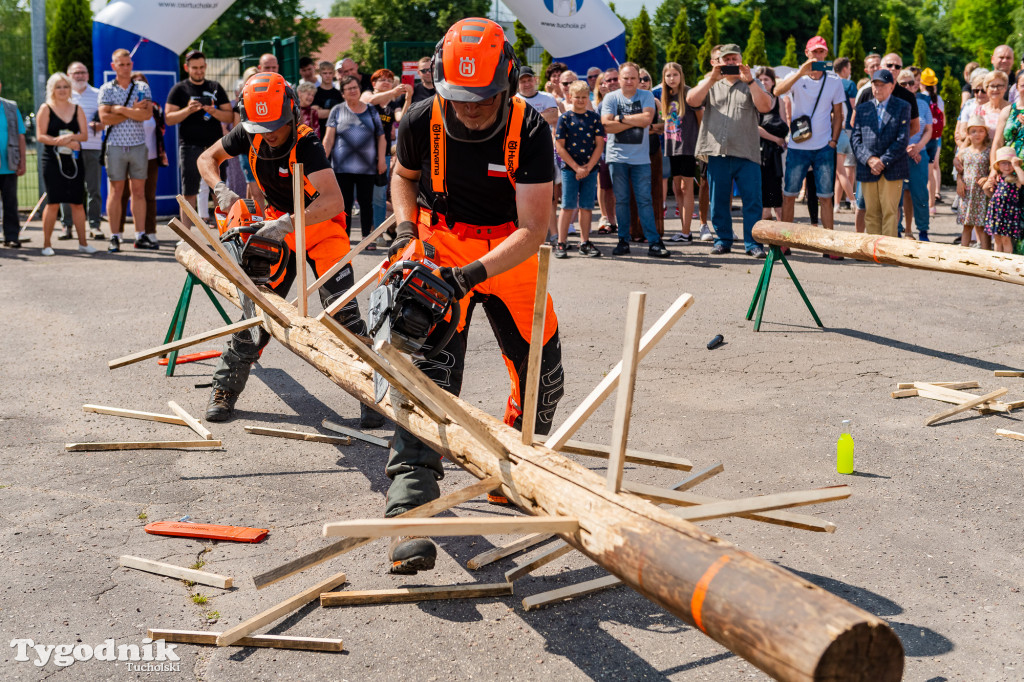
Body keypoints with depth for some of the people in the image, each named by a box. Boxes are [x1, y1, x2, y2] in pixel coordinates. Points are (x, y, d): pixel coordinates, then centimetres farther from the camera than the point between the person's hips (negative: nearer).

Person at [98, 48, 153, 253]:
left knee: (139, 191, 3)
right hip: (116, 145, -2)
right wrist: (133, 111, -8)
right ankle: (115, 237, 2)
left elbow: (147, 114, -6)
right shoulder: (107, 89, 5)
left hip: (138, 145, 2)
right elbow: (104, 118, -8)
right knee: (116, 190, -1)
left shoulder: (142, 87, 9)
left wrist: (121, 109, -10)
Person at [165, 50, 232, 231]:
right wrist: (188, 110, -16)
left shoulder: (215, 87, 15)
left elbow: (230, 116, 11)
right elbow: (169, 118, 0)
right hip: (190, 147, -2)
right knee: (189, 194, -2)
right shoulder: (179, 89, 7)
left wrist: (213, 111, -9)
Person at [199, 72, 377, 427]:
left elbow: (334, 201, -42)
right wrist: (222, 190, -16)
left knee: (343, 310, -13)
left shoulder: (306, 144, -29)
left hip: (322, 227, -4)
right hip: (279, 227, 5)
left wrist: (287, 223, -52)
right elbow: (207, 159, 4)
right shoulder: (248, 134, -12)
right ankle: (225, 388, 13)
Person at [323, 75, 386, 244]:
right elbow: (329, 138, 4)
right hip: (342, 166, -1)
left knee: (366, 203, 3)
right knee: (345, 203, 2)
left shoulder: (371, 110, 10)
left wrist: (381, 160, 2)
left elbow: (381, 137, 10)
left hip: (366, 166, 1)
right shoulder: (337, 111, 7)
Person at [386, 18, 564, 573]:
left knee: (542, 379, 6)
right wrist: (406, 228, -10)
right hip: (441, 254, -1)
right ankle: (409, 509, -21)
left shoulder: (529, 130, -20)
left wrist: (472, 274, -36)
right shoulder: (421, 123, -15)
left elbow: (532, 230, -24)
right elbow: (403, 176, 9)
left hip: (510, 257, 1)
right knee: (430, 373, -17)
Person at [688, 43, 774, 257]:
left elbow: (765, 106, -5)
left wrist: (749, 80, -13)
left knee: (752, 200, -5)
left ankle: (752, 243, 0)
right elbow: (691, 100, -3)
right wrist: (712, 79, -13)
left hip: (746, 153, -1)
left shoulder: (752, 84, 12)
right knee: (718, 201, 6)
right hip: (717, 152, 1)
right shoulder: (710, 84, 16)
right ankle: (722, 240, 18)